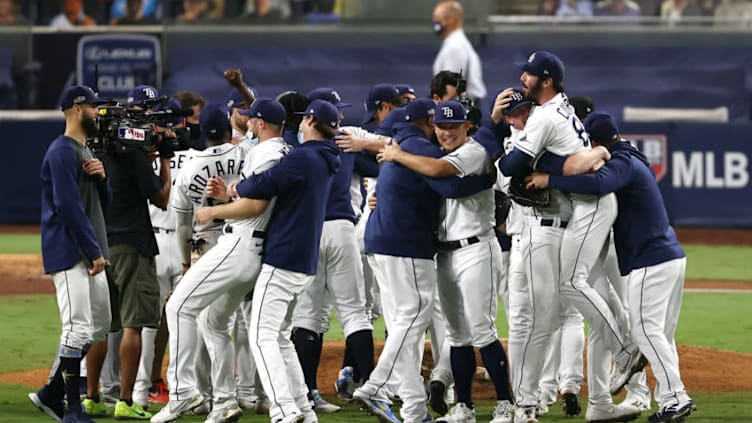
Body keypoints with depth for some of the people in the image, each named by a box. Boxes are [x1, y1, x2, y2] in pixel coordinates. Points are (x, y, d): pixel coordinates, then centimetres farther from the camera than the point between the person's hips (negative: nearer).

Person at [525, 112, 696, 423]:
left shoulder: (621, 163, -13)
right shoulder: (630, 159, 20)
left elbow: (597, 184, -34)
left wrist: (549, 180, -28)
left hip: (651, 261, -10)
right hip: (672, 257, 10)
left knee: (645, 328, -9)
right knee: (661, 333, 12)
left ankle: (675, 398, -12)